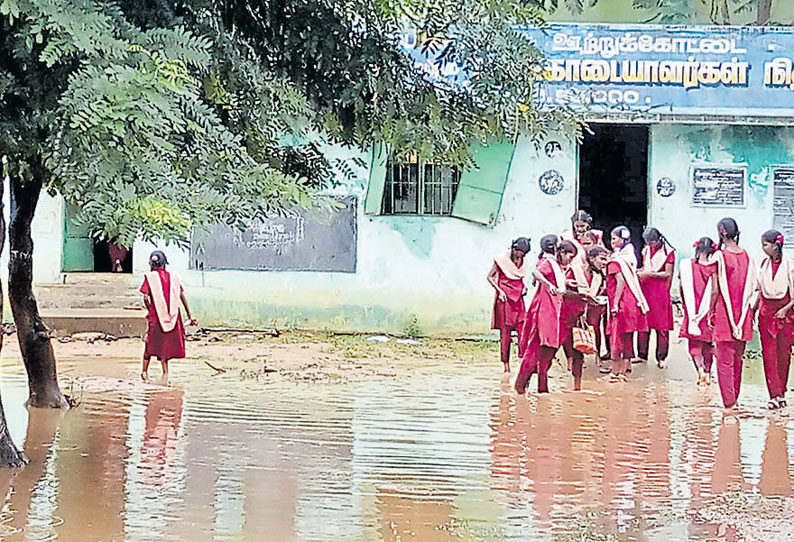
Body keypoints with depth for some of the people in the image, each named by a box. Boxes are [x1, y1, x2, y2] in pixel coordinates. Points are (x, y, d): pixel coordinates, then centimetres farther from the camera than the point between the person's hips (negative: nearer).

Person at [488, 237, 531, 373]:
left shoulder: (522, 262, 7)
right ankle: (506, 365, 3)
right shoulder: (501, 260, -7)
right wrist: (499, 290, -11)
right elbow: (490, 277, 0)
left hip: (518, 299, 4)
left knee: (523, 330, -7)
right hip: (505, 298, -4)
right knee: (505, 332, -2)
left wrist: (524, 287, 4)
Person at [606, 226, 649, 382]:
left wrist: (615, 303, -19)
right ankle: (623, 371, 16)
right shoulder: (629, 257, 12)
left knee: (616, 339, -3)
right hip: (632, 302, 8)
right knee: (627, 339, 11)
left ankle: (616, 373, 0)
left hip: (621, 304, -8)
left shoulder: (615, 261, -12)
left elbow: (620, 282, -21)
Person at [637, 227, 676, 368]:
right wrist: (639, 271, 2)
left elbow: (667, 274, -10)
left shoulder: (668, 252, -7)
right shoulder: (646, 250, 11)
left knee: (662, 327, -3)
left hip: (660, 293, -5)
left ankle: (661, 358, 2)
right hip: (645, 290, 5)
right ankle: (642, 355, 12)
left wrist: (648, 274, -17)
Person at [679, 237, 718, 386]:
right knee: (707, 343, 15)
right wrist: (711, 309, 0)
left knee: (694, 343, 4)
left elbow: (682, 289, 3)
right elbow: (715, 291, -11)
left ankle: (700, 368, -20)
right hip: (707, 311, 0)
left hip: (691, 309, 0)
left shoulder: (686, 265, -4)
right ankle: (707, 374, 19)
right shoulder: (713, 267, -8)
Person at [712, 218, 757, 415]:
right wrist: (744, 309, 6)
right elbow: (752, 286, 3)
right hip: (742, 313, 5)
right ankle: (734, 398, 23)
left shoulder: (720, 256, -12)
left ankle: (728, 403, -5)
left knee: (724, 360, -2)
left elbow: (717, 289, -12)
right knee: (737, 358, 15)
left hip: (724, 311, -5)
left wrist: (711, 312, -3)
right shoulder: (747, 256, 4)